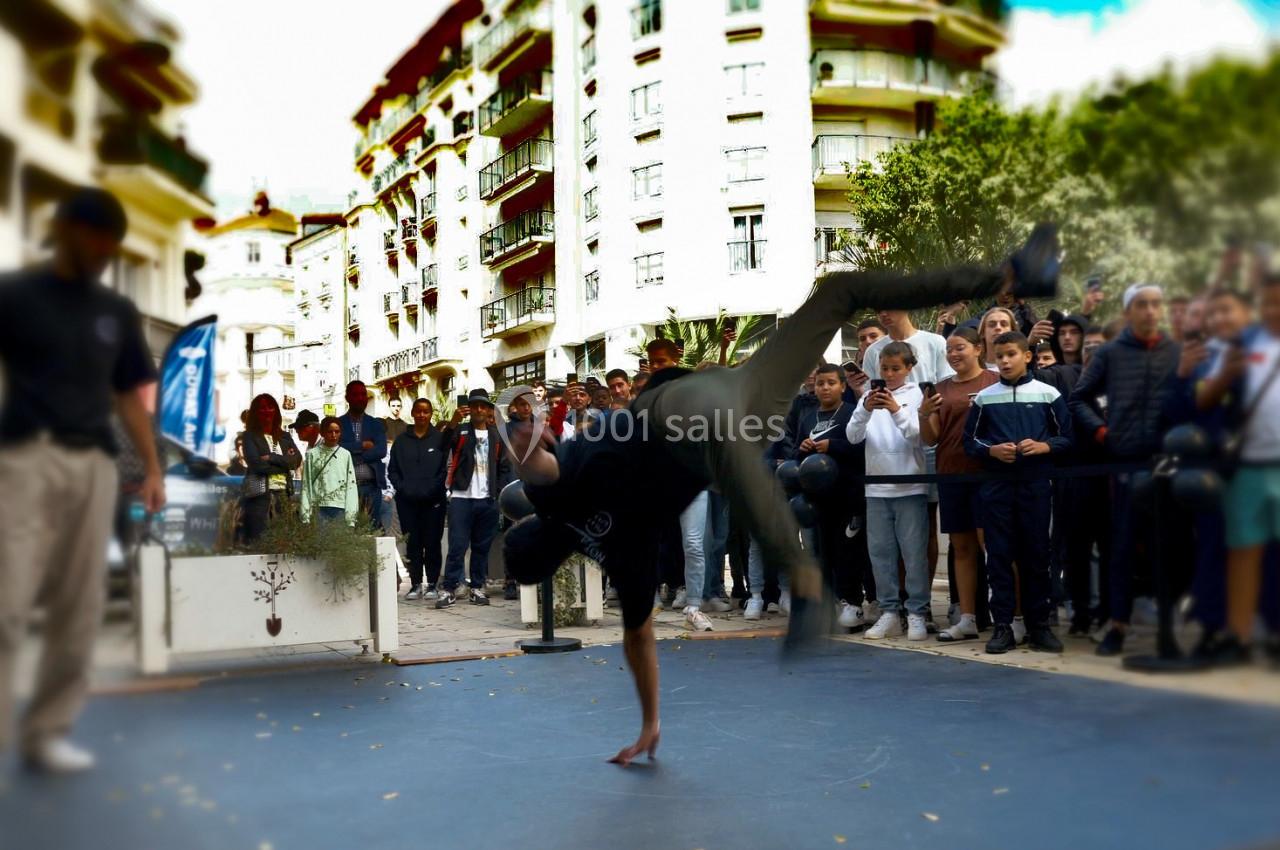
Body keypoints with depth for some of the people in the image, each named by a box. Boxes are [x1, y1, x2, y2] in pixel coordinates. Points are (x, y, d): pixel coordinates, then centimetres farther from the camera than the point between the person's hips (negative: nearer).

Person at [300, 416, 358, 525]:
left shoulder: (346, 455, 7)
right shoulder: (312, 454, 4)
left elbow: (351, 485, 4)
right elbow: (306, 485, 2)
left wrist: (351, 517, -3)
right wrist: (306, 516, -4)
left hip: (341, 508, 1)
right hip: (319, 508, -1)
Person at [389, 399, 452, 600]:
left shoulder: (440, 438, 3)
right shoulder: (401, 440, 11)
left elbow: (446, 466, -1)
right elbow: (392, 469, 11)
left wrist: (435, 488, -11)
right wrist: (401, 487, -4)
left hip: (433, 500, -2)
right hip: (407, 501, 2)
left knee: (432, 543, 0)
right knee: (412, 544, 5)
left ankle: (432, 584, 8)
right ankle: (416, 584, 12)